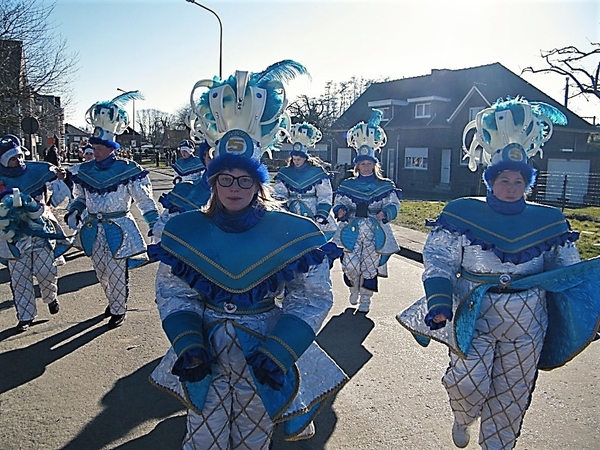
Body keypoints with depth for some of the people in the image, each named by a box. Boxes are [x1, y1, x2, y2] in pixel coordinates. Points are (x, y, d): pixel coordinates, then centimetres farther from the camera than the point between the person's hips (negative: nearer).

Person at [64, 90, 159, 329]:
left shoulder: (127, 170, -11)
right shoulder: (84, 170, 5)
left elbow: (144, 199, -10)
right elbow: (79, 197, 17)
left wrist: (155, 224, -15)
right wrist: (73, 213, -2)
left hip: (118, 230, -6)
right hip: (93, 230, 6)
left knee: (117, 272, 2)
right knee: (101, 272, 17)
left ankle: (119, 309, 20)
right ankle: (113, 302, 40)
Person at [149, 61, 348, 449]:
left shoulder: (290, 233, -13)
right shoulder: (185, 231, -5)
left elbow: (313, 297, -10)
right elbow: (173, 293, 0)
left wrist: (277, 352, -19)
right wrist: (187, 345, -16)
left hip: (263, 357, -1)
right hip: (205, 356, 2)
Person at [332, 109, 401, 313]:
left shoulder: (386, 186, 4)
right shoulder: (347, 185, 6)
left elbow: (393, 205, 1)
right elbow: (339, 203, 7)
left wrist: (385, 213, -20)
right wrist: (340, 210, -16)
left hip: (375, 231, 0)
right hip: (352, 230, 0)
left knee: (370, 266, 5)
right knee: (350, 265, -7)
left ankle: (365, 299, 22)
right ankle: (354, 289, 24)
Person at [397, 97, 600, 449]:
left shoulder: (549, 222, 5)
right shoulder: (463, 214, -4)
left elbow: (569, 273, 12)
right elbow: (439, 262, -7)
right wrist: (439, 301, -21)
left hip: (527, 322, 3)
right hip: (474, 315, -2)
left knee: (512, 393, 11)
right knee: (467, 381, -8)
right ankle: (463, 419, 29)